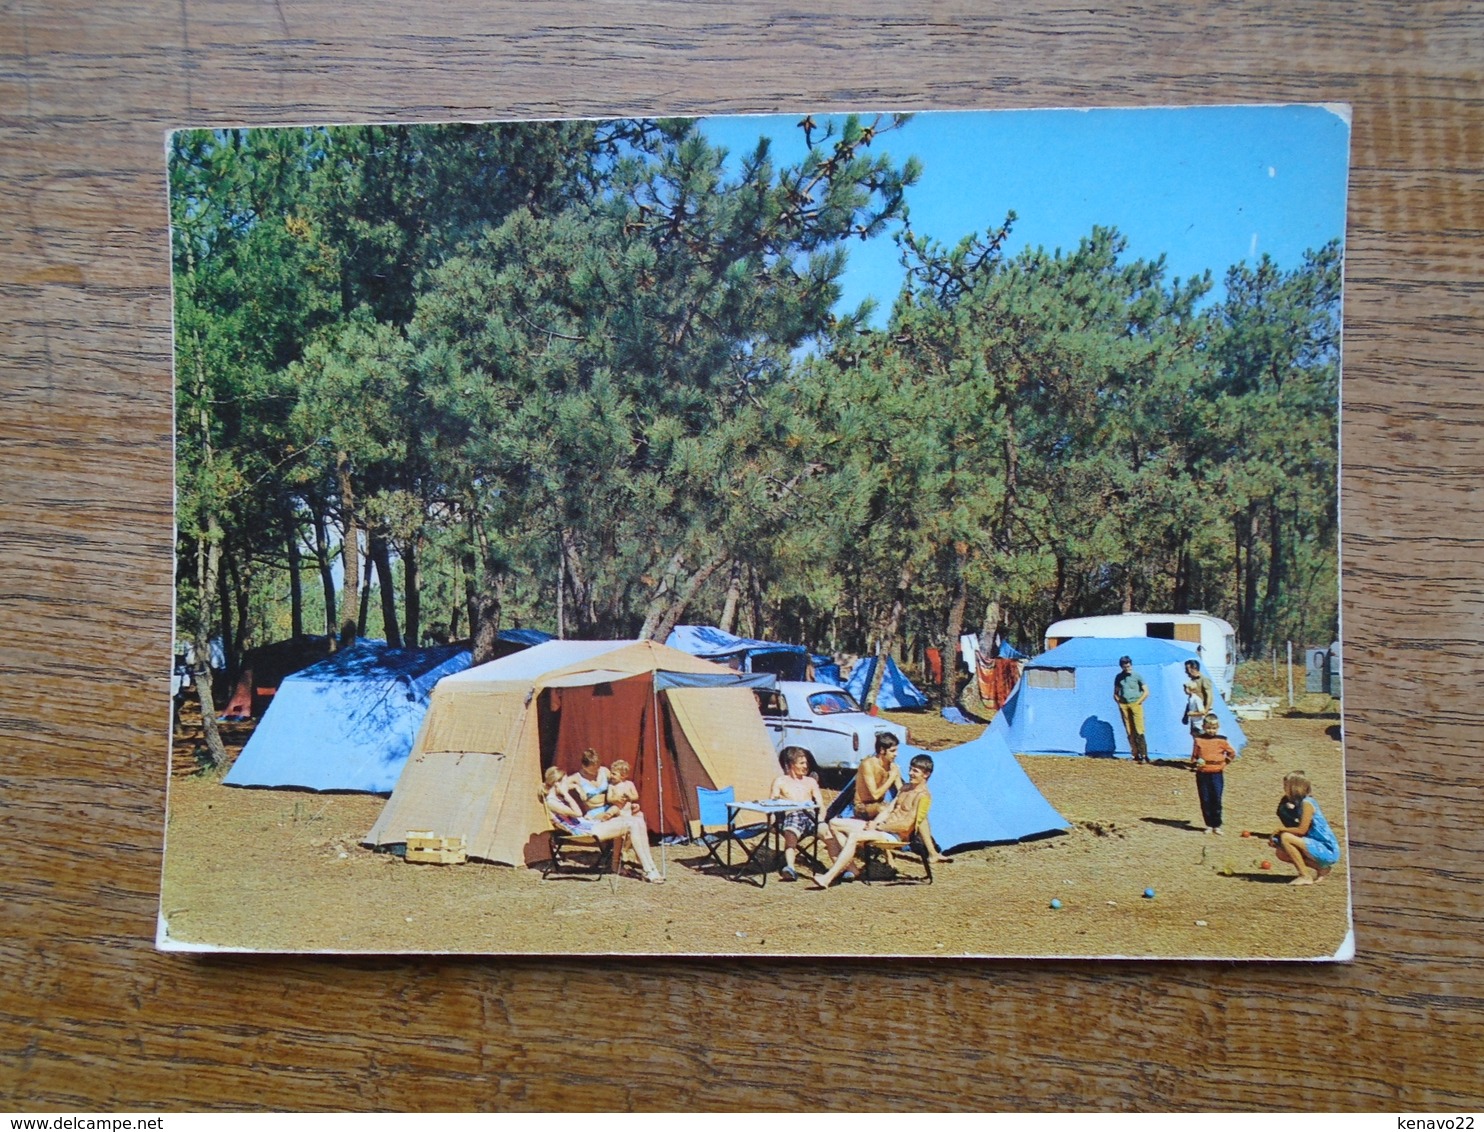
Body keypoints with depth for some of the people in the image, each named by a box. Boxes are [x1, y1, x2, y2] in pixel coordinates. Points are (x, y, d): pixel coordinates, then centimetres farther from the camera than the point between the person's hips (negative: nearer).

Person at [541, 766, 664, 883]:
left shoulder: (559, 798, 19)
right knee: (631, 825, -21)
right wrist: (566, 793, -14)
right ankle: (648, 871, -18)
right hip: (583, 832, -10)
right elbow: (577, 813, -21)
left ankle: (648, 865, -8)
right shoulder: (551, 802, -10)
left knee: (638, 821, -5)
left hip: (591, 825, 10)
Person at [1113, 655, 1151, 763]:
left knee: (1139, 731, -12)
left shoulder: (1137, 676, 1)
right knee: (1130, 732, 2)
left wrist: (1138, 702, -5)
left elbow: (1146, 692, 1)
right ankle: (1136, 755, 6)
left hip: (1135, 704, -4)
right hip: (1124, 705, 4)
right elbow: (1115, 693, 20)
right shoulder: (1119, 677, 11)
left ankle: (1144, 755, -13)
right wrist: (1119, 702, 4)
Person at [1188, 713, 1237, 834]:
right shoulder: (1199, 740, 1)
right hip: (1202, 774, 1)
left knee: (1216, 801, -1)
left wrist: (1224, 763, 6)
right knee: (1205, 801, 4)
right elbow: (1194, 756, 7)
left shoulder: (1221, 740, 1)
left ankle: (1217, 825, 8)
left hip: (1217, 774, -1)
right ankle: (1209, 825, 13)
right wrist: (1195, 763, -12)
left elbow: (1232, 753, 14)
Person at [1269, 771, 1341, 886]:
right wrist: (1276, 839, 0)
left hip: (1328, 851, -10)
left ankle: (1305, 876, -14)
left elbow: (1302, 830, -20)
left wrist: (1279, 830, -8)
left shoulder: (1307, 803, -14)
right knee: (1281, 853, 9)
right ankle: (1321, 868, 11)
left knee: (1285, 838, -22)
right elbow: (1300, 834, 12)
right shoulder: (1301, 803, 13)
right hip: (1319, 848, 10)